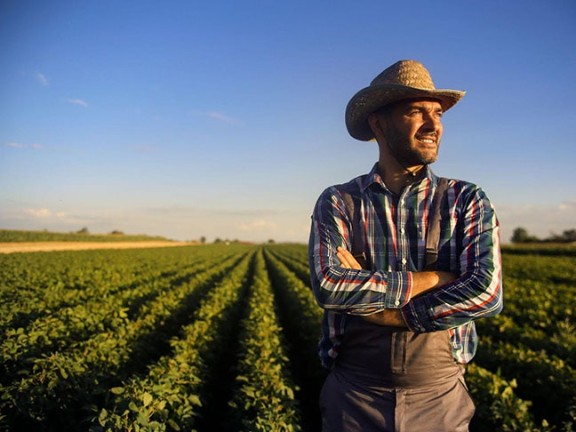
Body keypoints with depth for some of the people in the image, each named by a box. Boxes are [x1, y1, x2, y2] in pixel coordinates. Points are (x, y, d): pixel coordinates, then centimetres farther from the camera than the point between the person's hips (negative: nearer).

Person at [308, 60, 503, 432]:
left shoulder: (468, 201, -3)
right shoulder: (337, 203, -4)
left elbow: (486, 293, -17)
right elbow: (328, 285, -20)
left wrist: (378, 310, -18)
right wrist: (429, 278, -18)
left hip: (441, 400, 1)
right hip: (353, 399, 0)